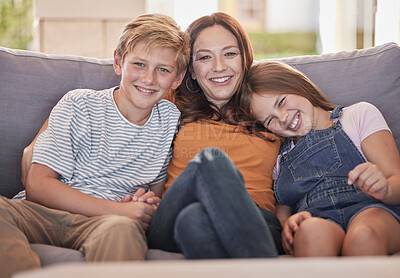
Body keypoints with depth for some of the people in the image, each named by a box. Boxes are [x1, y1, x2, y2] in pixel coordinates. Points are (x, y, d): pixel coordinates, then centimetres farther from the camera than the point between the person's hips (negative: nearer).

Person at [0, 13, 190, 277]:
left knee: (122, 229, -38)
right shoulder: (78, 105, 3)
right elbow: (37, 185, -6)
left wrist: (152, 205, -4)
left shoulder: (171, 118, 14)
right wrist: (119, 209, -15)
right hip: (48, 213, 0)